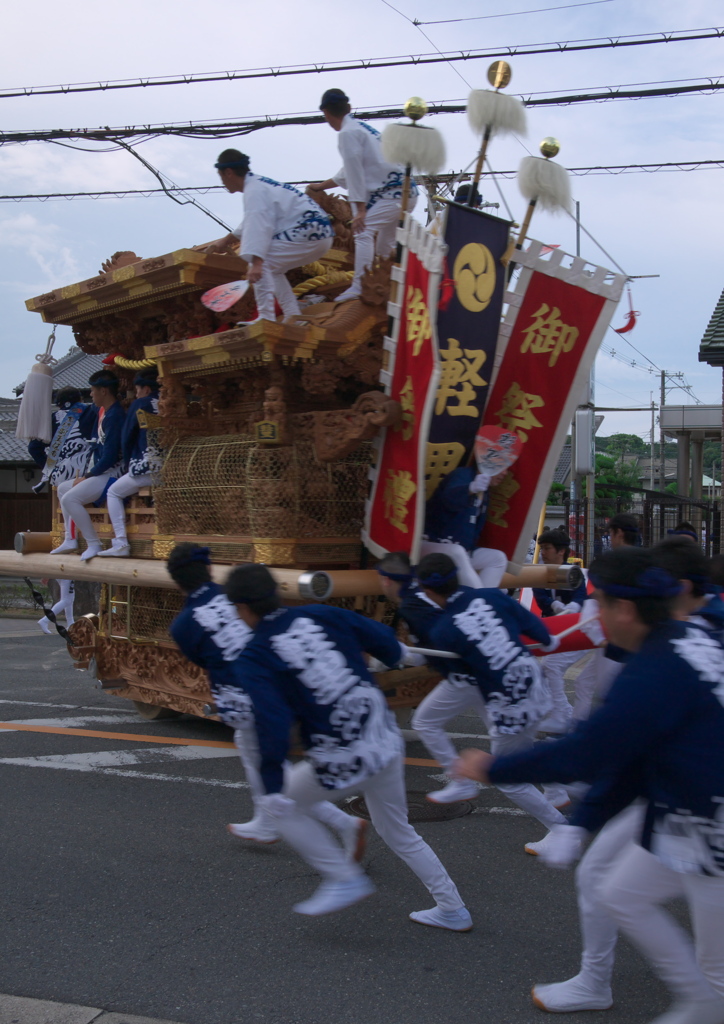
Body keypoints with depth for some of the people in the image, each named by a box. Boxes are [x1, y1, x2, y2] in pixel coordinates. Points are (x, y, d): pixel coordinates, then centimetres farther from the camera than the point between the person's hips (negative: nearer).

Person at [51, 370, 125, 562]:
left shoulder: (115, 415, -19)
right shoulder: (102, 412, 12)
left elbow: (110, 456, -24)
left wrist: (87, 477, -13)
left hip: (113, 474, -11)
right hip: (102, 472, 11)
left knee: (69, 498, -22)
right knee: (63, 488, 22)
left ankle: (94, 544, -16)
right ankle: (70, 540, 18)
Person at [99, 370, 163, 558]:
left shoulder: (140, 404, 1)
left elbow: (126, 438, 6)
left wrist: (129, 463, 20)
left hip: (147, 468, -5)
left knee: (114, 493, 14)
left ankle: (121, 544, 2)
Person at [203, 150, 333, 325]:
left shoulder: (254, 189, -11)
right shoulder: (260, 183, 20)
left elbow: (259, 226, -26)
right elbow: (251, 223, 34)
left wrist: (256, 263, -37)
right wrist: (225, 241, 46)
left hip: (309, 232, -10)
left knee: (261, 261, -13)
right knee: (271, 267, 22)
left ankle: (265, 317, -18)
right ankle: (293, 316, 16)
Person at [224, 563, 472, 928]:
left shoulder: (252, 659, -9)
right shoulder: (320, 615, 3)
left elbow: (272, 725, -18)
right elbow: (386, 642, 8)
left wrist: (272, 787, -14)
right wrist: (396, 655, 30)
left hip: (342, 762, -6)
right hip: (387, 742, 6)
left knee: (282, 807, 20)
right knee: (398, 832, 26)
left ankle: (344, 878, 16)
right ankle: (452, 910, 34)